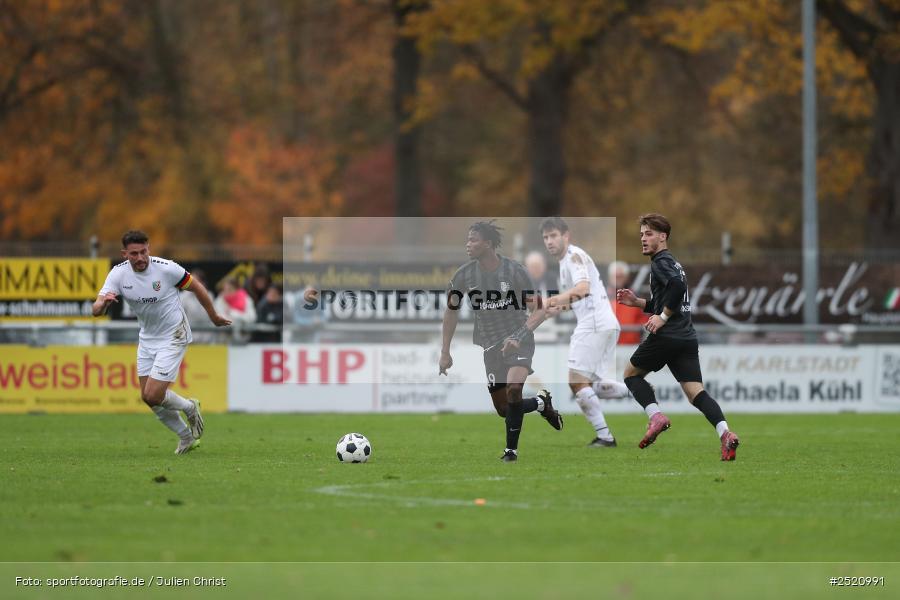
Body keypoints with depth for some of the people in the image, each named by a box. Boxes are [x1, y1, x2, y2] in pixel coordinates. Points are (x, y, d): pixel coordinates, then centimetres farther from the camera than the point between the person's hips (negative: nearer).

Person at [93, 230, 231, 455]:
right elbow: (96, 310, -18)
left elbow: (196, 287, -6)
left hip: (173, 337, -6)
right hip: (147, 339, 6)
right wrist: (103, 302, -42)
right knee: (148, 397, 8)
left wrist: (214, 316, 6)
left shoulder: (166, 268, -22)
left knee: (153, 395, -13)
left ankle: (190, 408, 19)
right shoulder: (118, 274, -12)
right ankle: (186, 437, 29)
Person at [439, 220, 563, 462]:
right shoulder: (465, 275, -4)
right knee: (503, 410, 4)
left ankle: (511, 449, -12)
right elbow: (451, 311, 10)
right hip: (490, 345, 4)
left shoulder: (514, 270, -14)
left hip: (518, 341, -4)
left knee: (513, 389, -28)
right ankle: (541, 403, 36)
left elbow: (541, 310, -12)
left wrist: (519, 336, -26)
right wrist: (445, 352, 7)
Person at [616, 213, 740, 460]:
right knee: (696, 393, -3)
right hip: (687, 338, 8)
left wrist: (662, 317, -18)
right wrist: (636, 302, 22)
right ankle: (725, 433, -23)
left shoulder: (661, 262, -4)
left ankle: (656, 416, -6)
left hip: (666, 337, -8)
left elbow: (678, 285, -25)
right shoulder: (672, 263, 25)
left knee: (631, 373, 13)